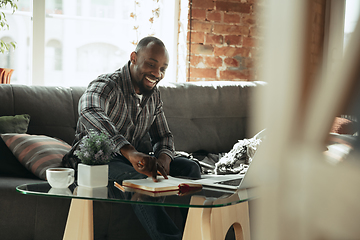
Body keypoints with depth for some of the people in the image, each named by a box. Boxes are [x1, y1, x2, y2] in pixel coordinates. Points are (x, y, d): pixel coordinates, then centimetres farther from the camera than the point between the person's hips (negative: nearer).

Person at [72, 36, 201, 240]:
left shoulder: (154, 95, 7)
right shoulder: (106, 86, -19)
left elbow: (164, 136, 16)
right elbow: (89, 112, -43)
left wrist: (164, 157, -12)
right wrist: (130, 152, -58)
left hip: (134, 159, 7)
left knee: (190, 167, -11)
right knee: (141, 178, -37)